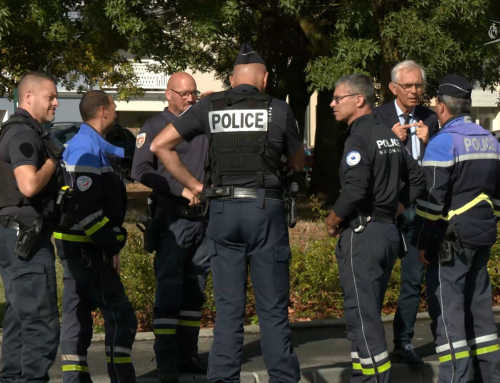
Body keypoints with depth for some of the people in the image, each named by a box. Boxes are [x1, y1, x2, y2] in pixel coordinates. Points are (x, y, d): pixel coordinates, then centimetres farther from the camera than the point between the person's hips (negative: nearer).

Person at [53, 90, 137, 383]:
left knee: (78, 314, 11)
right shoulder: (86, 147, -17)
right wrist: (110, 246, -18)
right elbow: (85, 208, -23)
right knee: (120, 316, -5)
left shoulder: (95, 145, 13)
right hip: (86, 248, -10)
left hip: (79, 246, 10)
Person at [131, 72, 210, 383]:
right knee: (169, 290, -7)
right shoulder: (155, 126, -1)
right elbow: (140, 170, -11)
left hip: (204, 218, 5)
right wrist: (181, 190, -17)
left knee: (195, 290, 9)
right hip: (173, 220, -5)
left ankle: (188, 354, 16)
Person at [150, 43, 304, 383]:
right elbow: (299, 163, 15)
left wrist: (194, 185, 9)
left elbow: (160, 145, 6)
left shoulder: (210, 107, 6)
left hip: (223, 210, 2)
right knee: (273, 309, 4)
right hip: (265, 209, -2)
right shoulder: (279, 110, 2)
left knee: (229, 308, 8)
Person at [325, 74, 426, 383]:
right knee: (369, 311, 16)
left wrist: (333, 220, -10)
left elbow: (355, 189, -24)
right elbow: (417, 180, 17)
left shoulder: (359, 137, -14)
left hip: (363, 233, -9)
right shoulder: (389, 136, 13)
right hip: (389, 231, 9)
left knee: (361, 314, -4)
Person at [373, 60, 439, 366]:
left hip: (419, 207, 4)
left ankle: (404, 343, 20)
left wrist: (427, 142, -12)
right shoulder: (378, 118, -6)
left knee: (414, 279, 9)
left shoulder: (430, 119, 5)